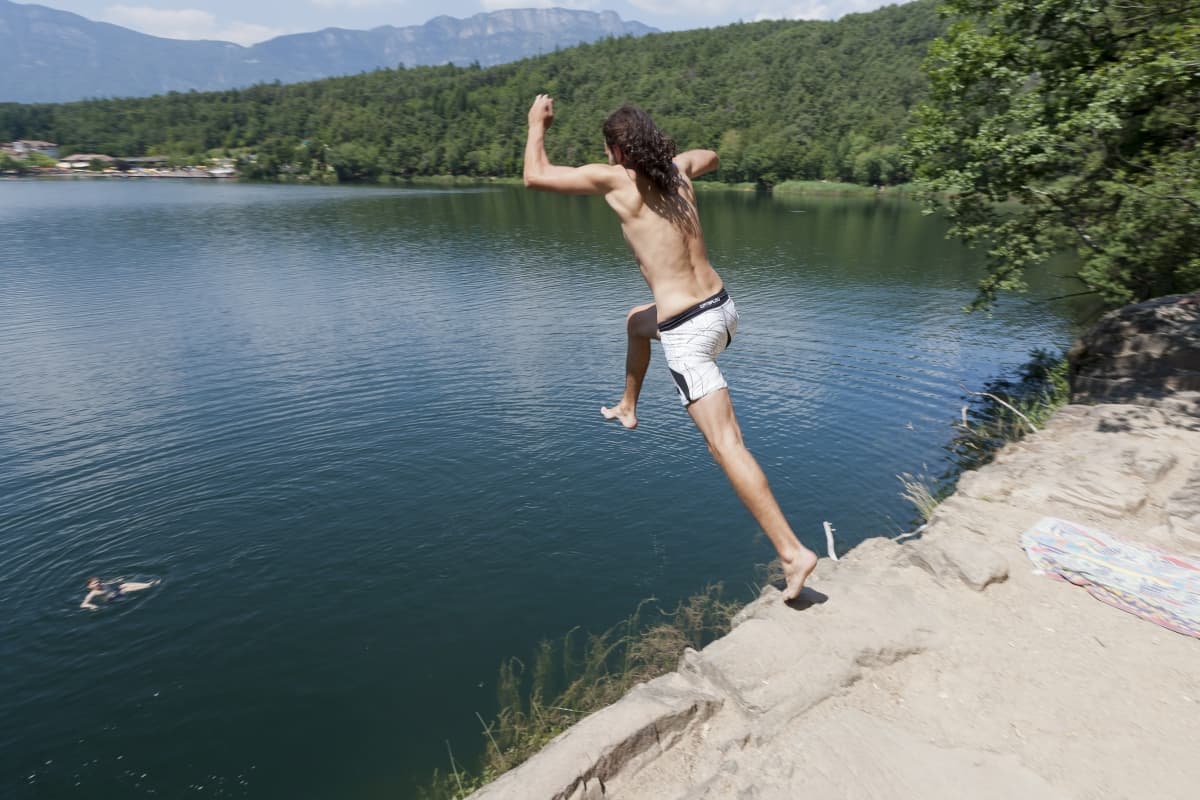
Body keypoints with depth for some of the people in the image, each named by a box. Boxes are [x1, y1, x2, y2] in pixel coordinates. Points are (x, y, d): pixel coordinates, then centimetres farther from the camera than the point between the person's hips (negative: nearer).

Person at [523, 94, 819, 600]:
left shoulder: (615, 179, -7)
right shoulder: (678, 168, 10)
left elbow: (535, 176, 2)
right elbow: (711, 157, 35)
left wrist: (537, 125, 19)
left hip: (688, 332, -8)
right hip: (722, 308, 8)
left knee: (726, 446, -6)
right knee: (637, 321, 35)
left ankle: (793, 552, -4)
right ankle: (627, 408, 51)